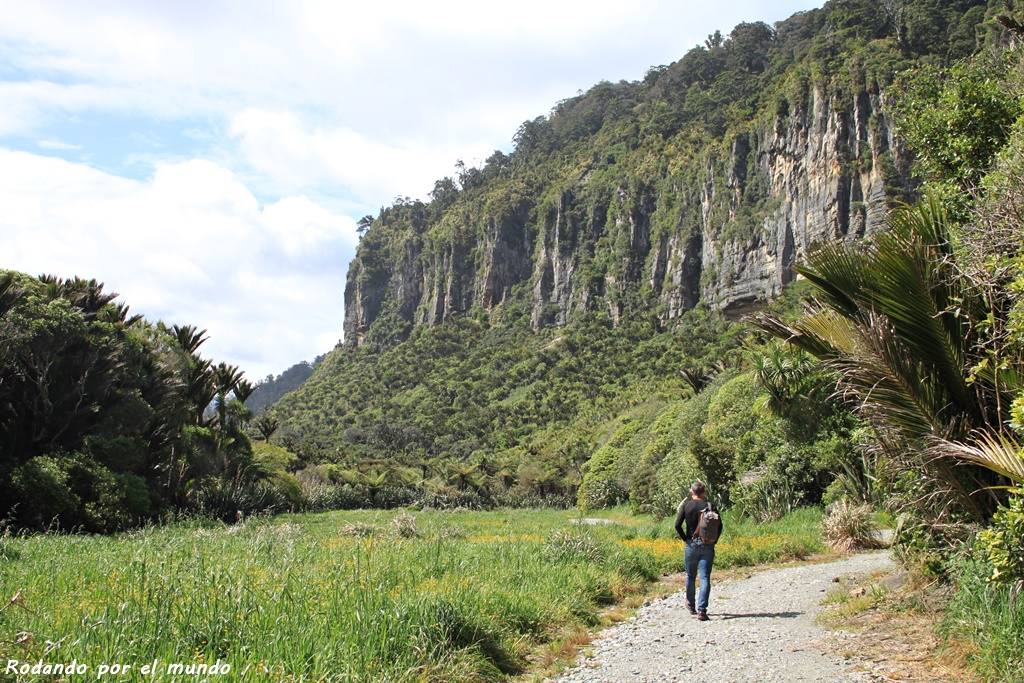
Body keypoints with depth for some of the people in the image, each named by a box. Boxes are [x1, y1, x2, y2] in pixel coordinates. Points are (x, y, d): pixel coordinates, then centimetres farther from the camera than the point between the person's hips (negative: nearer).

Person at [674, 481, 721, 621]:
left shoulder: (686, 505, -2)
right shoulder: (710, 506, -1)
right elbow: (719, 526, -5)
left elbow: (677, 525, -8)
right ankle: (702, 610, -12)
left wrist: (685, 538, 4)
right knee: (705, 578, -2)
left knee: (691, 576, 18)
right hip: (707, 546, 0)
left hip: (691, 545, 1)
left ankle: (691, 605, 35)